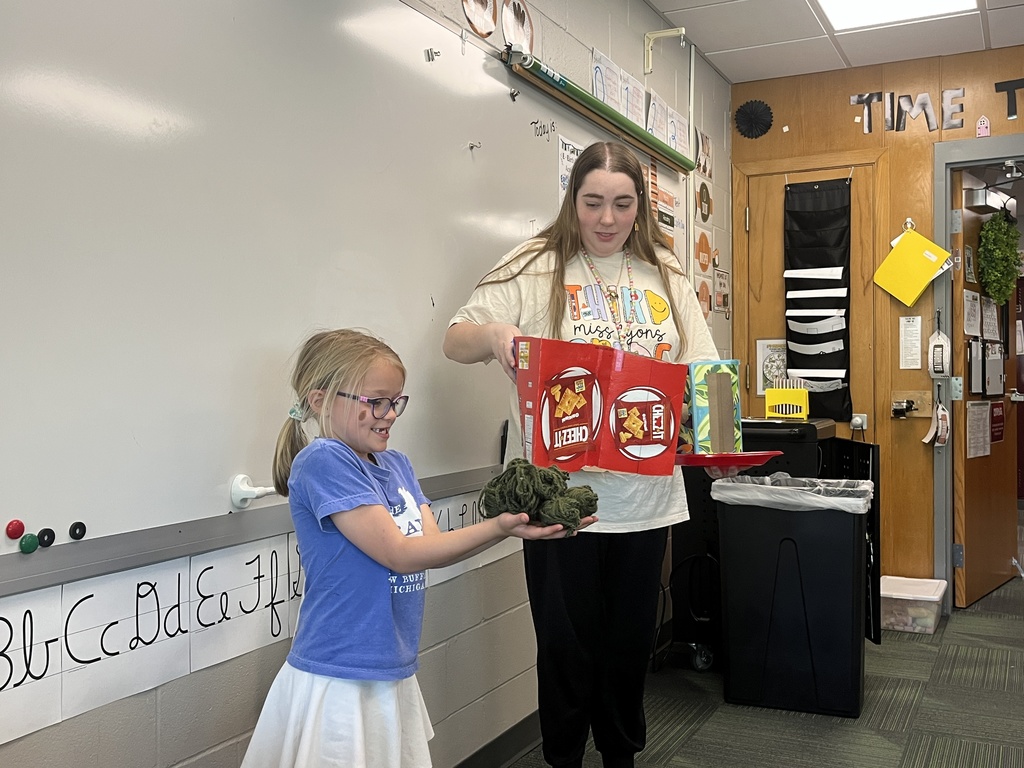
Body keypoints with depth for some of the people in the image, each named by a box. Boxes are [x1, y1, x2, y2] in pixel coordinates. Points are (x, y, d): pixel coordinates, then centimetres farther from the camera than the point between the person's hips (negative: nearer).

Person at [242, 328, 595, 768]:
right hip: (338, 682, -7)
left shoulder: (397, 465, 9)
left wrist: (506, 524, -12)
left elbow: (433, 545, 2)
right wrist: (497, 528, -23)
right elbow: (400, 554, -19)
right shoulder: (321, 462, -16)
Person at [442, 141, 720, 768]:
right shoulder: (537, 268, -1)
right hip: (560, 492, -3)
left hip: (645, 495, 4)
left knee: (632, 639, 15)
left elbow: (700, 369, 11)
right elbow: (455, 341, -4)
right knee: (567, 643, 7)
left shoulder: (666, 275, 10)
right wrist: (494, 334, -26)